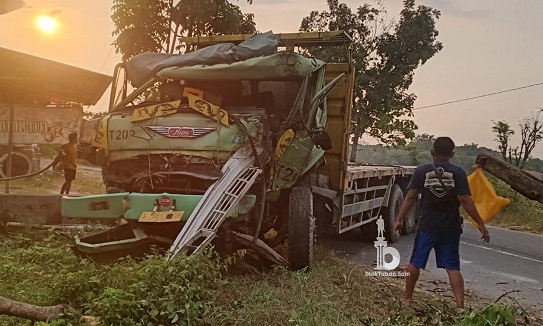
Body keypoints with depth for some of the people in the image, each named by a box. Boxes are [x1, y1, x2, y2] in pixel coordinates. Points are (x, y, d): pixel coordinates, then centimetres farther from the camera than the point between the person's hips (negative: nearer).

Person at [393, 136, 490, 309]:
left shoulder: (421, 171, -4)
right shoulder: (458, 172, -6)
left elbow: (410, 197, -5)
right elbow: (465, 200, -12)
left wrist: (399, 219, 3)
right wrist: (481, 224, -6)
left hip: (427, 225, 0)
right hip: (450, 227, 0)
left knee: (415, 263, 14)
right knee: (452, 267, 8)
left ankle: (407, 299, 24)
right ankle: (460, 306, 3)